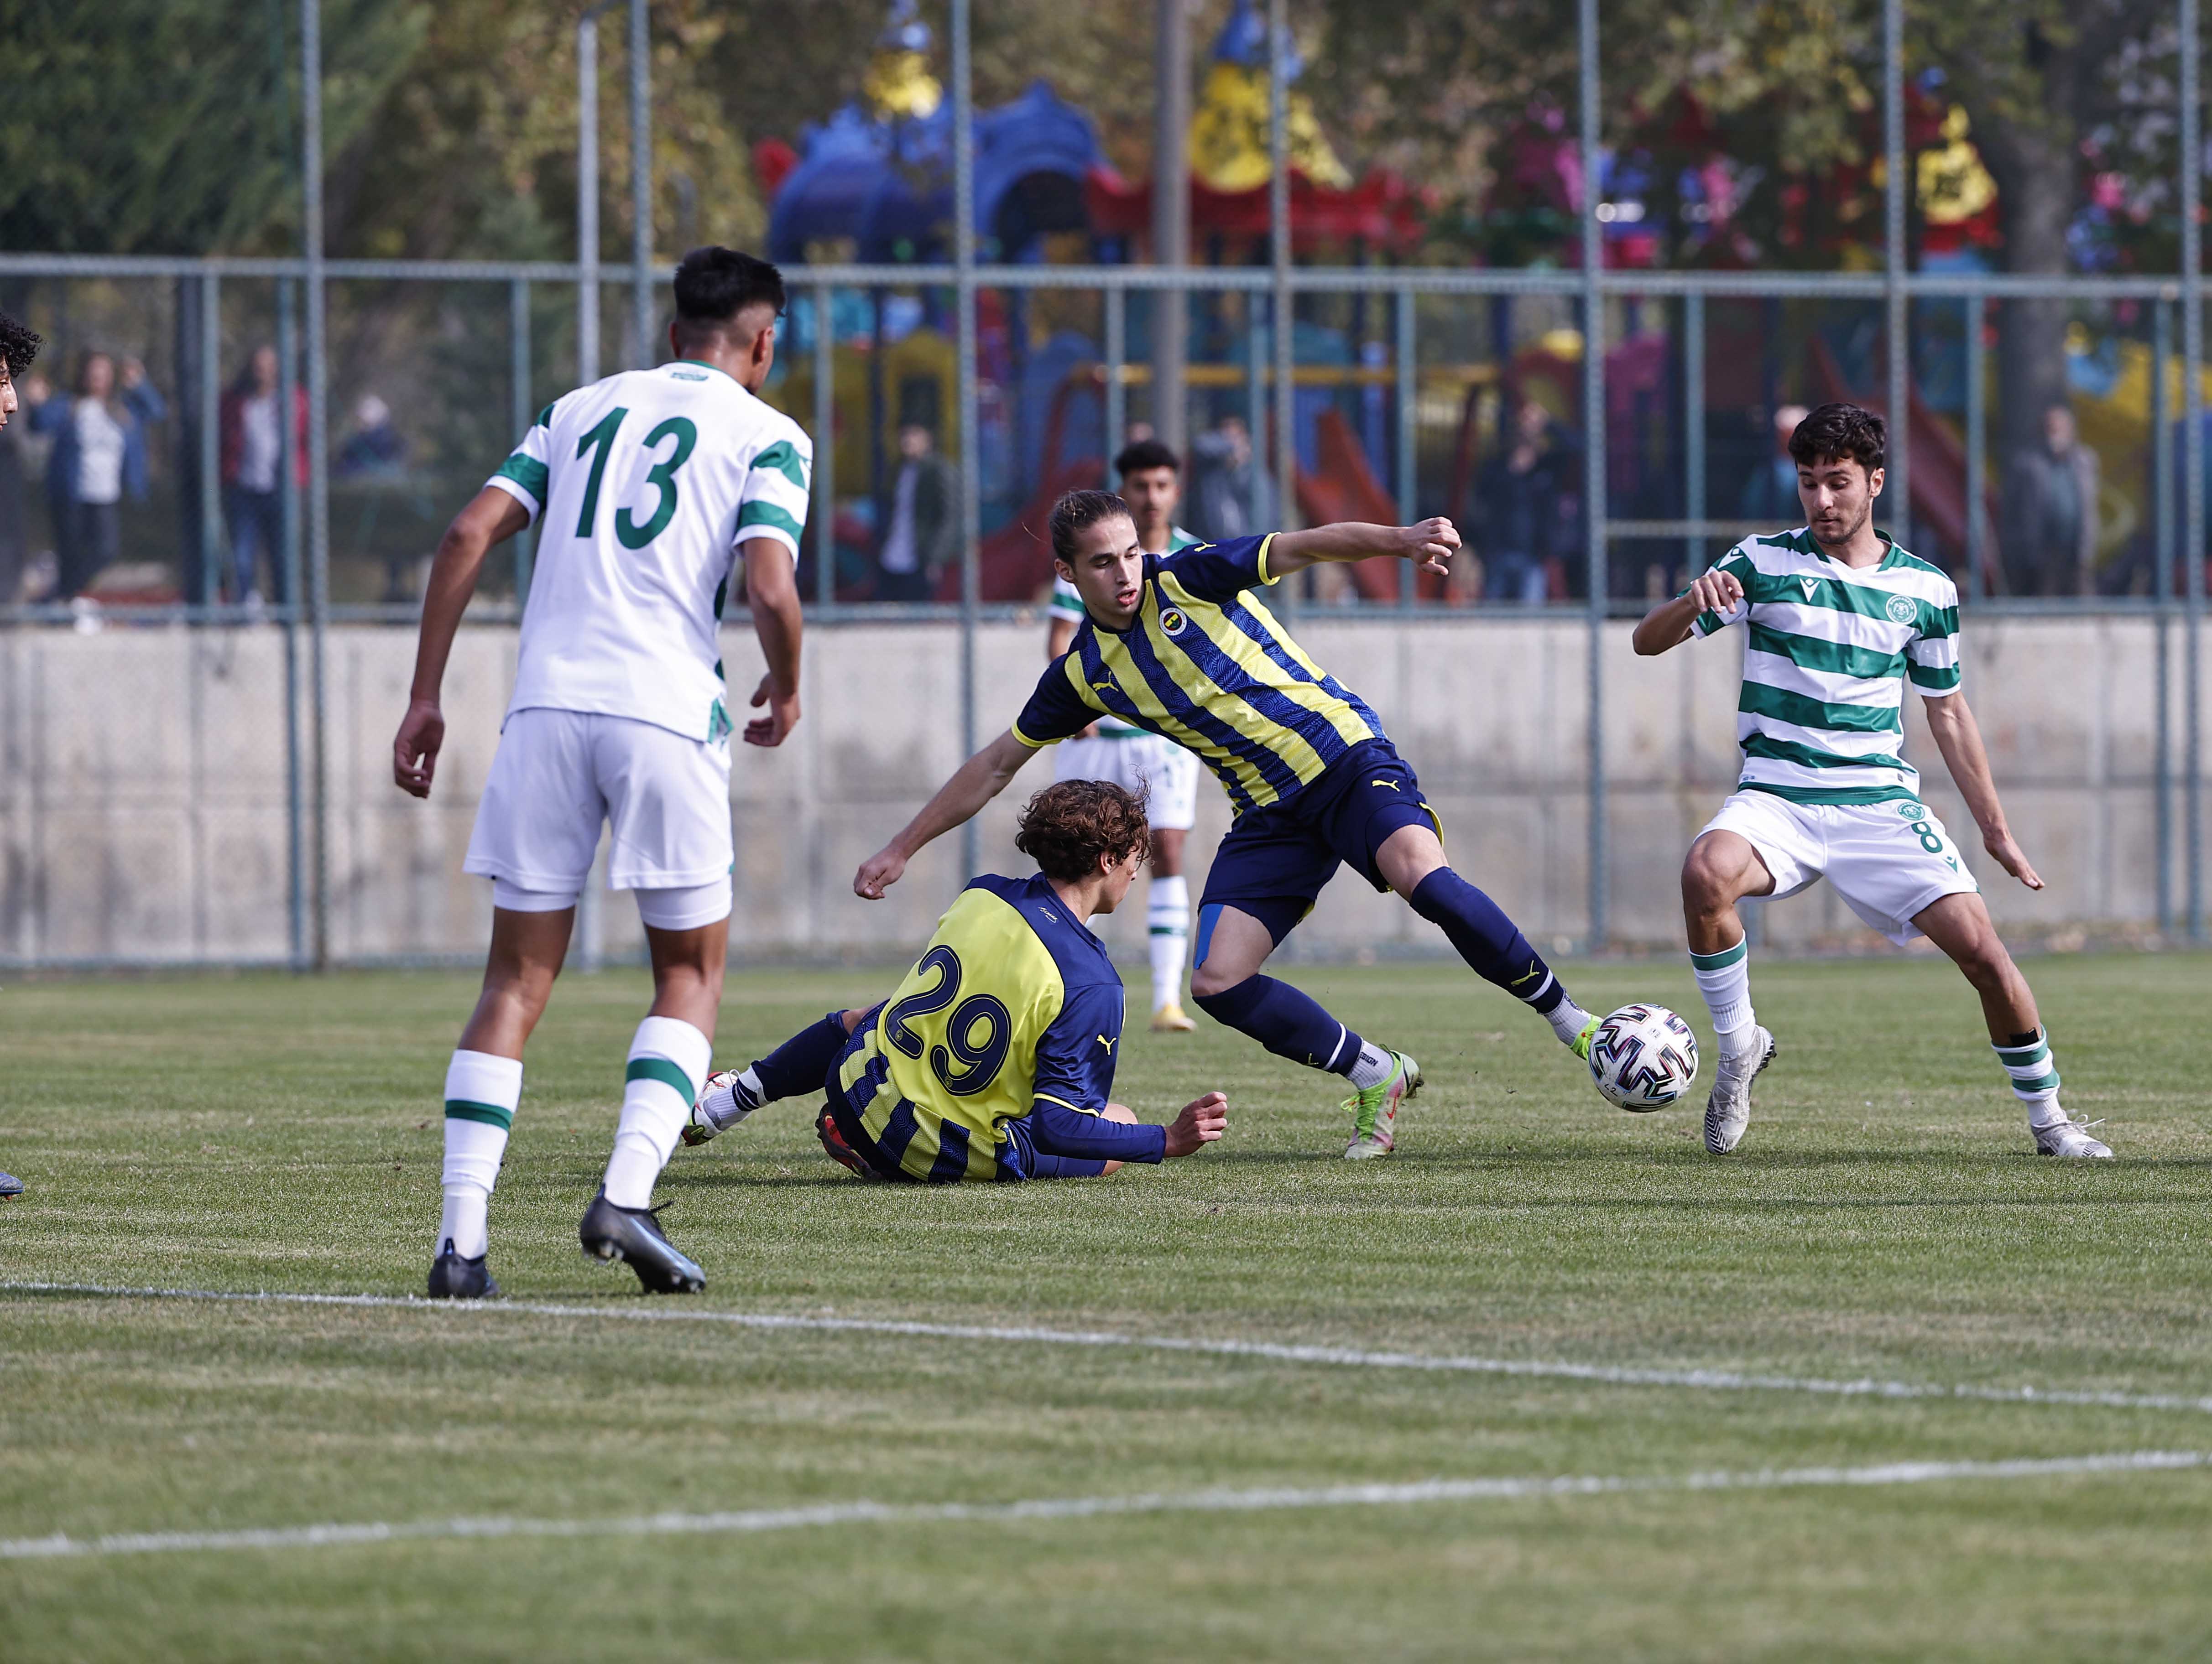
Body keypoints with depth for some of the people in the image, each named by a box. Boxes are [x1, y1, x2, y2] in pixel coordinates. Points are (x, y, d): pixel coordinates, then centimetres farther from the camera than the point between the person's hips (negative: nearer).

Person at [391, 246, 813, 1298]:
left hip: (547, 705, 3)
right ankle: (626, 1196, -9)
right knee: (689, 978, 12)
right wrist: (784, 693, 12)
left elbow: (469, 535, 9)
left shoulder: (584, 409, 20)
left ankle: (461, 1236, -3)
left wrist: (425, 697, 11)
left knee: (515, 985, 8)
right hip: (666, 711, -3)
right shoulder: (766, 437, 7)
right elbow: (770, 589, -8)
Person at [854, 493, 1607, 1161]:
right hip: (1270, 813, 5)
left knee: (1424, 878, -31)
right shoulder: (1083, 674, 5)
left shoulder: (1190, 579, -7)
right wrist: (901, 849, 16)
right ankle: (1377, 1078, 5)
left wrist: (1399, 539, -39)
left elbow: (1302, 547, -21)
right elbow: (995, 766, 15)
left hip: (1347, 759, -5)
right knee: (1218, 984, -12)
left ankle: (1569, 1021, -15)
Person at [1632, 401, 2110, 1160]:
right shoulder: (1762, 563, 2)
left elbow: (1947, 711, 18)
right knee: (1707, 872, -34)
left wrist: (1996, 831, 17)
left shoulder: (1925, 589, 8)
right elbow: (1649, 641, -1)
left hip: (1881, 803, 1)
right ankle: (1739, 1046, -11)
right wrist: (1695, 601, -24)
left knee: (1979, 945, -12)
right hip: (1775, 798, -1)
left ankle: (2048, 1120, 8)